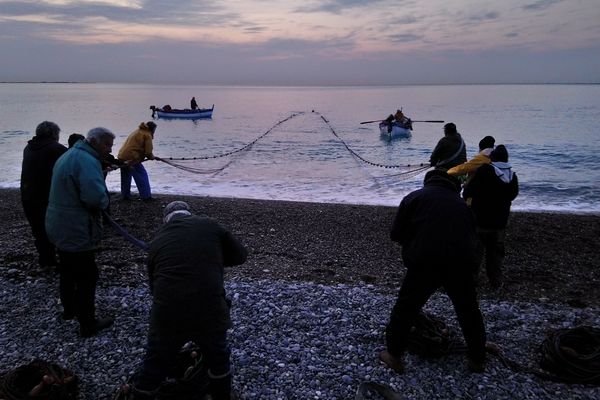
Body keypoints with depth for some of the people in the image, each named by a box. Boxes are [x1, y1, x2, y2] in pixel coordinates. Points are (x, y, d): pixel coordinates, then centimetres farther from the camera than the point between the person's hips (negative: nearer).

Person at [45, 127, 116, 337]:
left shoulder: (68, 155, 13)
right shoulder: (87, 161, -21)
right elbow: (96, 197, -33)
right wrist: (104, 202, -10)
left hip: (60, 227, 10)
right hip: (77, 231, -10)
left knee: (68, 271, 25)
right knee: (87, 277, 0)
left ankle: (69, 308, 42)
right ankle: (88, 324, 9)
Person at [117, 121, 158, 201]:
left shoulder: (137, 131, 24)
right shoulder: (147, 135, -4)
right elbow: (148, 152, -9)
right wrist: (152, 157, 12)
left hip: (122, 156, 9)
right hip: (132, 159, -9)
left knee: (126, 177, 20)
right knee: (142, 176, -1)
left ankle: (125, 196, 28)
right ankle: (146, 196, 0)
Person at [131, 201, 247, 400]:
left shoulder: (157, 241, 14)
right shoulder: (209, 225, 7)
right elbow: (240, 255, 12)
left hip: (166, 317, 1)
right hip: (210, 313, -1)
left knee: (153, 369, 22)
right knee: (218, 361, 25)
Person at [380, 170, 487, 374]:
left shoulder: (414, 197, 10)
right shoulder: (461, 204, 22)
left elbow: (395, 234, 7)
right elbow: (471, 237, 21)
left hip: (424, 263, -3)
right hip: (460, 263, 3)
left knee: (406, 308, 12)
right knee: (469, 311, 21)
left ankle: (394, 356, 21)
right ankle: (477, 359, 33)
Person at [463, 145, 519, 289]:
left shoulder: (484, 170, -15)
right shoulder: (512, 176, 2)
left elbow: (468, 192, -17)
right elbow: (513, 195, 16)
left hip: (479, 220, -4)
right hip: (500, 223, 4)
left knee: (475, 251, 6)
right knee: (496, 253, 16)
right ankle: (496, 281, 22)